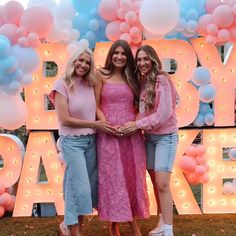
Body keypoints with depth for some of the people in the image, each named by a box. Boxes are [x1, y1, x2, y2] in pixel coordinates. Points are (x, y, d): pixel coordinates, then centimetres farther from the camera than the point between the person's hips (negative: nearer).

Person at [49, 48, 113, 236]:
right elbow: (65, 119, -14)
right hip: (72, 141, -5)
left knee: (89, 184, 9)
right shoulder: (62, 85, -10)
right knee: (80, 185, -5)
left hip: (91, 140, 5)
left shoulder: (90, 85, 5)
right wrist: (95, 124, -13)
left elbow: (96, 109, 10)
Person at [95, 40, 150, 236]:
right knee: (112, 178, 2)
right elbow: (96, 105, -3)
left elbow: (137, 105, 12)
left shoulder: (131, 78, 14)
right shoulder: (101, 75, 2)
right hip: (109, 133, -4)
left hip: (131, 133, 4)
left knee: (132, 176, 9)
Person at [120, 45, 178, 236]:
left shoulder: (161, 80, -14)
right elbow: (143, 111, 8)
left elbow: (163, 114, -19)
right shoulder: (142, 82, 7)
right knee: (155, 182, 11)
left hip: (166, 136, -7)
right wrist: (138, 126, -10)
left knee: (162, 184, -9)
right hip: (149, 136, 7)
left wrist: (137, 124, -16)